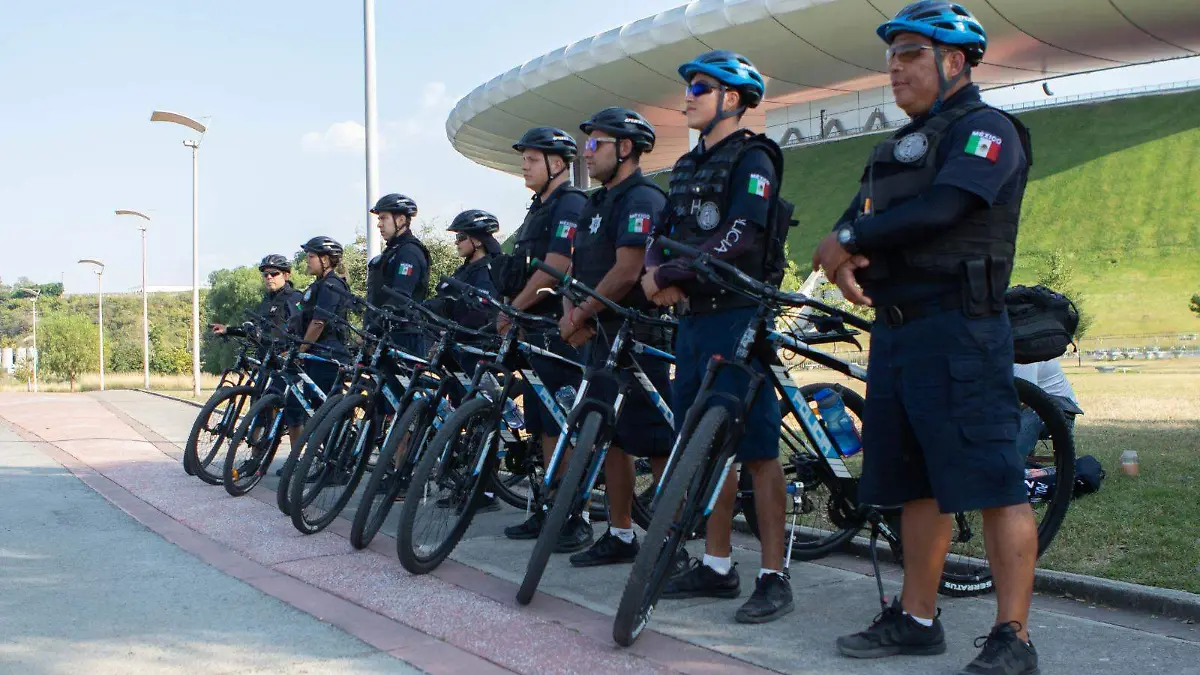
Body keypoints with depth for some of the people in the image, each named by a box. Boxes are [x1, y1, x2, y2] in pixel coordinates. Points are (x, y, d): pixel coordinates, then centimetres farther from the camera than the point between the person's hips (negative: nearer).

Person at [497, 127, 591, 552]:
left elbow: (553, 270, -19)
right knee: (544, 428, 12)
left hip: (558, 330, -10)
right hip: (535, 330, 10)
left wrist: (511, 311, -13)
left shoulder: (570, 206, -10)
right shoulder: (539, 209, 21)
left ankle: (576, 518, -4)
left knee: (562, 428, -9)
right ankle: (549, 511, 18)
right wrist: (510, 313, 9)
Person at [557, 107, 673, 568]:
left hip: (636, 339, -10)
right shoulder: (596, 204, 18)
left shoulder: (642, 199, -12)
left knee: (657, 442, -6)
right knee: (612, 438, 13)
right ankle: (619, 535, 21)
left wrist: (580, 317, -13)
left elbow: (626, 273, -21)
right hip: (601, 337, 10)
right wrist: (570, 314, -3)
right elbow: (575, 269, 15)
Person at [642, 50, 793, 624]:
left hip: (737, 318, -8)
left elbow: (739, 240, -20)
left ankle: (774, 577, -1)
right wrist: (658, 274, -6)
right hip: (694, 317, 9)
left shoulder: (752, 160, -8)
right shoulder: (689, 166, 18)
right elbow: (664, 233, 16)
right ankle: (716, 566, 20)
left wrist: (666, 274, -14)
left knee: (757, 451, -6)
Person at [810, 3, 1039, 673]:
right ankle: (916, 618, 22)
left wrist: (850, 239, -9)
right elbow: (856, 222, 13)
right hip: (896, 328, 9)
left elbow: (939, 209, -19)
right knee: (917, 484, 13)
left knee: (994, 483, -8)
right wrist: (845, 260, -10)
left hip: (959, 329, -9)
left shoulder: (987, 129, -3)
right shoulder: (900, 146, 23)